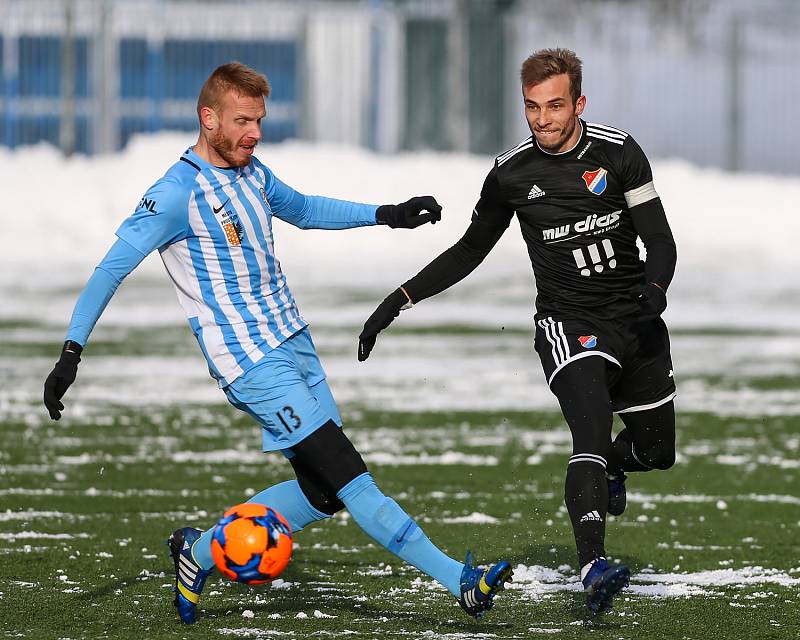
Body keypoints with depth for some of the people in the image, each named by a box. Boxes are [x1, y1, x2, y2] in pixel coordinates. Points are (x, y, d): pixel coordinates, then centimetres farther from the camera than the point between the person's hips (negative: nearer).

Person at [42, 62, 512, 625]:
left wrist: (386, 215, 26)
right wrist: (72, 352, -18)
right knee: (349, 477, -11)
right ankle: (459, 581, -14)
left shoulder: (252, 173, 11)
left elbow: (304, 209, 31)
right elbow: (112, 268, -13)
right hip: (252, 362, -9)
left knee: (323, 492, 6)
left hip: (294, 345, 9)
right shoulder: (179, 193, -14)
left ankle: (200, 553, 19)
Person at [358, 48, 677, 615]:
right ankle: (593, 569, -42)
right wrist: (400, 301, 4)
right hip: (568, 324, -3)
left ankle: (607, 464, 51)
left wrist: (655, 287, -26)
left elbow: (659, 238, -4)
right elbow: (470, 251, 11)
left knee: (656, 452, 12)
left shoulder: (619, 153, -4)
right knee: (592, 427, -28)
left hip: (636, 320, 3)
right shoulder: (512, 173, -2)